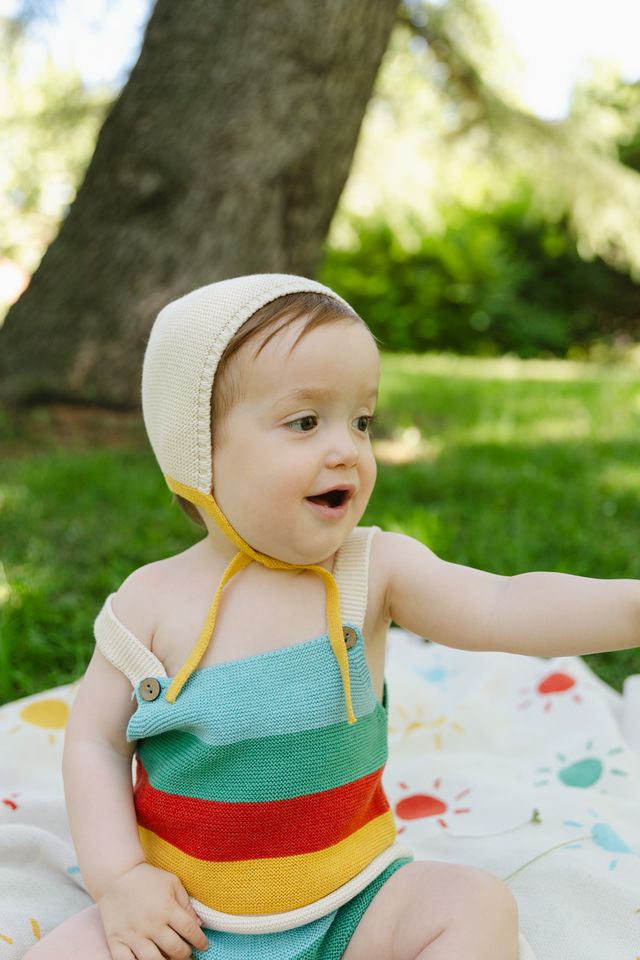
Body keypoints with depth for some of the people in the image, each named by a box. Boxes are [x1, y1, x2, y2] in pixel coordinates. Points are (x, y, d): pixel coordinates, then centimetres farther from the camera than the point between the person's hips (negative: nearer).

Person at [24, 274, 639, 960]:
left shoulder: (374, 569, -9)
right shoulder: (151, 601, -10)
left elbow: (501, 608, -19)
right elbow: (95, 744, -2)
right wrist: (118, 878, -12)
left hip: (348, 902, 1)